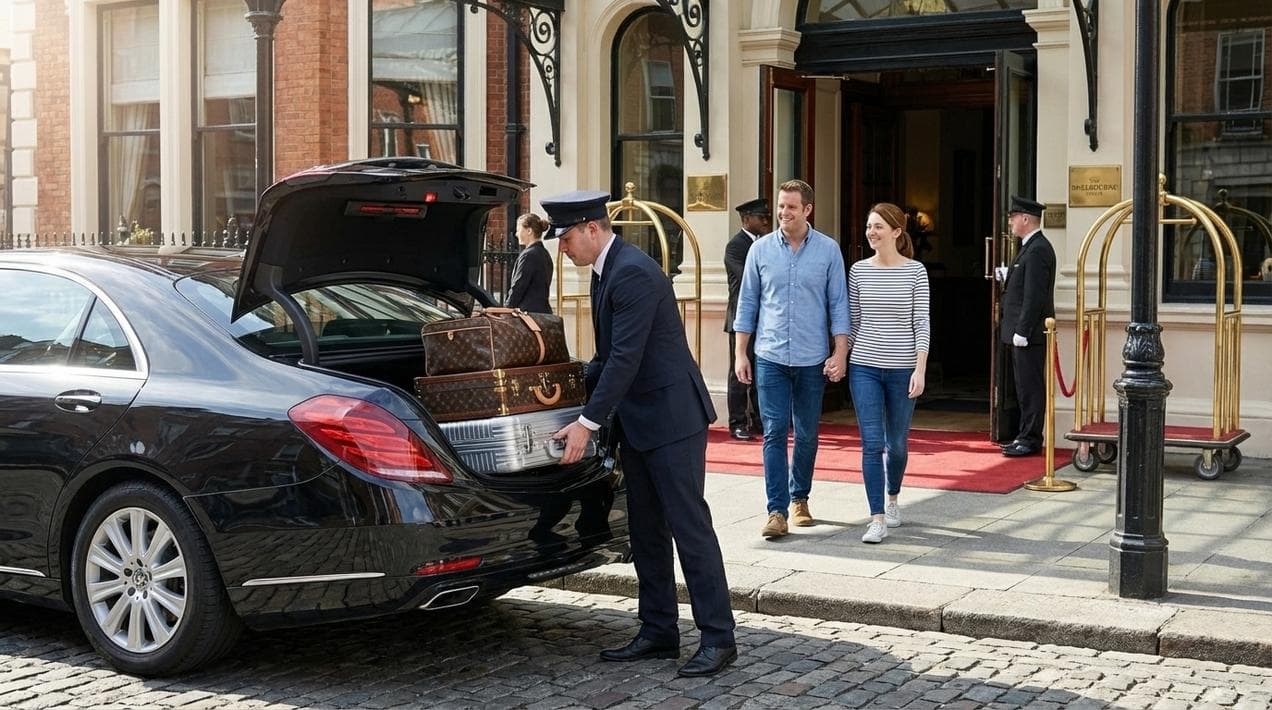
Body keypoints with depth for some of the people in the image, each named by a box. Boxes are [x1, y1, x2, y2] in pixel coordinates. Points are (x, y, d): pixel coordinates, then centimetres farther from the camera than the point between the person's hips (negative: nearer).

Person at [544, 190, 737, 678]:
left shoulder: (633, 272, -19)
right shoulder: (606, 272, 13)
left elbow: (626, 357, -24)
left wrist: (588, 423, -23)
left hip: (671, 417, -10)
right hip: (637, 421, 10)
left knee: (689, 525, -6)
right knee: (646, 531, 12)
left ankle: (718, 638, -1)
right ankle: (658, 632, 20)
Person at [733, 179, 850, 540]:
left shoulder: (828, 250, 0)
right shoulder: (760, 249, 2)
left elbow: (838, 304, 1)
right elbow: (747, 303, 7)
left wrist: (840, 354, -6)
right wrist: (740, 354, 3)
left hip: (812, 359, 0)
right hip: (771, 357, 0)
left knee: (807, 434, 10)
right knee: (775, 433, -6)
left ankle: (799, 497, 27)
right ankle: (777, 510, -6)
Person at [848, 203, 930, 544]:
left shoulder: (915, 271, -3)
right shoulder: (859, 271, 4)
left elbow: (921, 324, -4)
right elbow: (853, 320, 10)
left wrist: (920, 369, -11)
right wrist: (841, 360, 10)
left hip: (902, 369, -1)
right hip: (864, 366, 1)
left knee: (897, 443, 12)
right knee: (872, 444, -6)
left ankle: (893, 499, 38)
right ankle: (877, 519, -4)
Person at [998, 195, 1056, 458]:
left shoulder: (1037, 250, -16)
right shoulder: (1032, 247, 16)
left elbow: (1035, 295, -21)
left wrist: (1022, 332, -21)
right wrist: (1008, 278, 11)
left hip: (1030, 334, -11)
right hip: (1024, 333, 11)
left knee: (1030, 387, -5)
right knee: (1026, 387, 14)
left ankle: (1031, 440, 0)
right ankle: (1027, 437, 21)